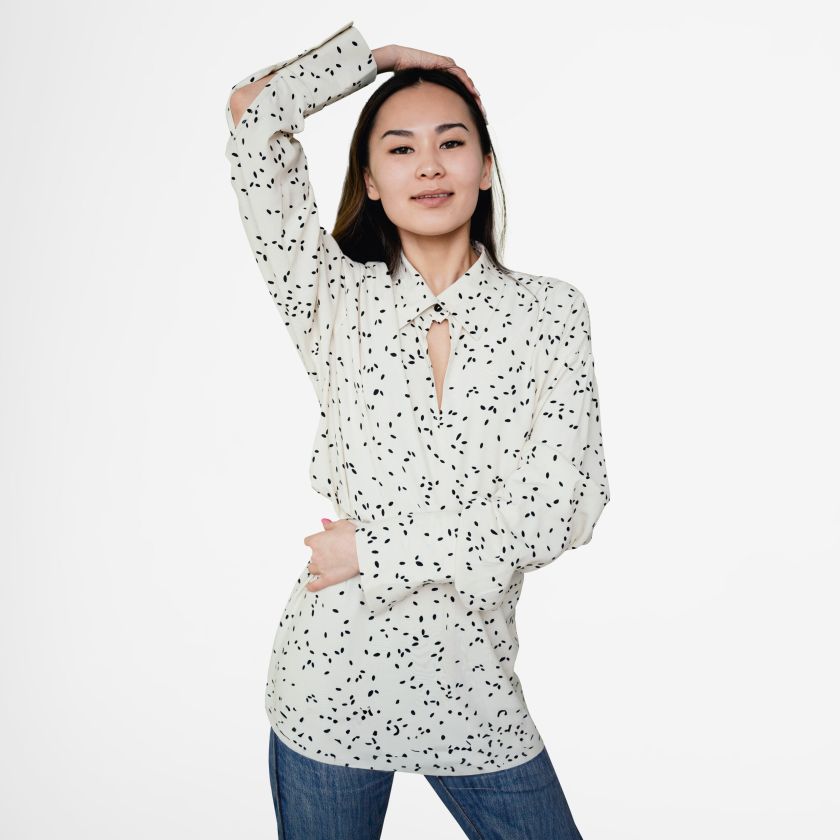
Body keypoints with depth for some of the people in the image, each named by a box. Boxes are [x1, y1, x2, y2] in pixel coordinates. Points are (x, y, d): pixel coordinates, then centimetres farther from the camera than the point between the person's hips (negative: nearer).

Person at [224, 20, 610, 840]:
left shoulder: (550, 311, -2)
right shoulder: (336, 298, -1)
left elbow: (563, 506, -10)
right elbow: (252, 115, -6)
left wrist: (378, 549, -12)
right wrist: (384, 54, 5)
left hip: (473, 689, 1)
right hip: (330, 683, 0)